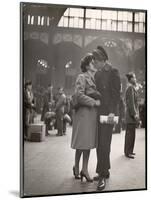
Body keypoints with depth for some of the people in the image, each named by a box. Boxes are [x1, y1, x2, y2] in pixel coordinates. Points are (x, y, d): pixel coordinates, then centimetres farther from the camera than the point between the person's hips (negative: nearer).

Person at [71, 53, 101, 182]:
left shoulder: (95, 78, 19)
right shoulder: (82, 77, -6)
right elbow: (79, 95, -17)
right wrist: (94, 102, -17)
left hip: (93, 113, 8)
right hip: (84, 112, -7)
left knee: (89, 142, 8)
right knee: (82, 143, -2)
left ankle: (84, 169, 15)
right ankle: (77, 167, 15)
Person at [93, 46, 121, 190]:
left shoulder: (113, 72, -5)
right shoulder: (97, 74, 16)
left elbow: (116, 93, -10)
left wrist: (112, 112, -18)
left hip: (108, 112, -7)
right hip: (98, 111, 7)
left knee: (104, 143, -9)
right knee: (99, 143, 9)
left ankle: (102, 176, -4)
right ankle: (104, 171, 20)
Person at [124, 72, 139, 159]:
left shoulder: (132, 88, 16)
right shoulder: (130, 88, -14)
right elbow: (131, 102, -20)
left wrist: (136, 113, 17)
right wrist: (134, 114, -20)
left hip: (132, 114, 10)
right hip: (131, 114, -10)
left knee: (131, 133, 14)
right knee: (130, 133, -5)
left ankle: (129, 151, 23)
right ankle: (128, 152, 1)